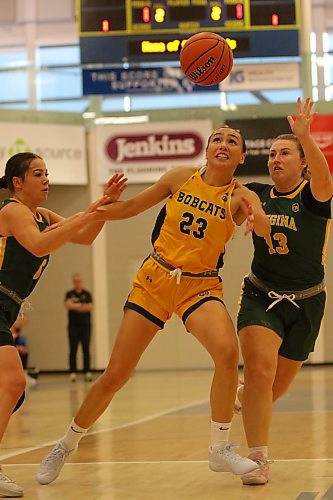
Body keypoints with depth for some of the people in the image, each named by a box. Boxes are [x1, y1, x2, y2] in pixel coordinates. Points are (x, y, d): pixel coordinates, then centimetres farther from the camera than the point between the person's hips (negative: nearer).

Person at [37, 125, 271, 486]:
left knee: (227, 350, -30)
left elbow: (263, 228, -28)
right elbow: (133, 206, 11)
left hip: (200, 286, -1)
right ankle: (65, 446, 22)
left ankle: (220, 449, -14)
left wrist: (257, 219, -50)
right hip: (155, 279, 1)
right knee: (115, 375, 0)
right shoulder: (181, 177, 0)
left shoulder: (240, 196, -6)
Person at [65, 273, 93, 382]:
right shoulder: (70, 294, 5)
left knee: (86, 349, -1)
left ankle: (87, 372, 0)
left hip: (85, 325, 1)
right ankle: (72, 373, -1)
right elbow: (68, 305, -13)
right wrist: (82, 305, -10)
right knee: (73, 350, -2)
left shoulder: (87, 294, 7)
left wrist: (75, 306, -9)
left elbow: (90, 307, -6)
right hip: (73, 325, -1)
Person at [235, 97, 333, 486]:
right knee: (259, 371, -21)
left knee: (275, 387, 11)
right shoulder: (256, 195, 1)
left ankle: (244, 396, 47)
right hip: (261, 297, 1)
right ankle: (257, 459, -17)